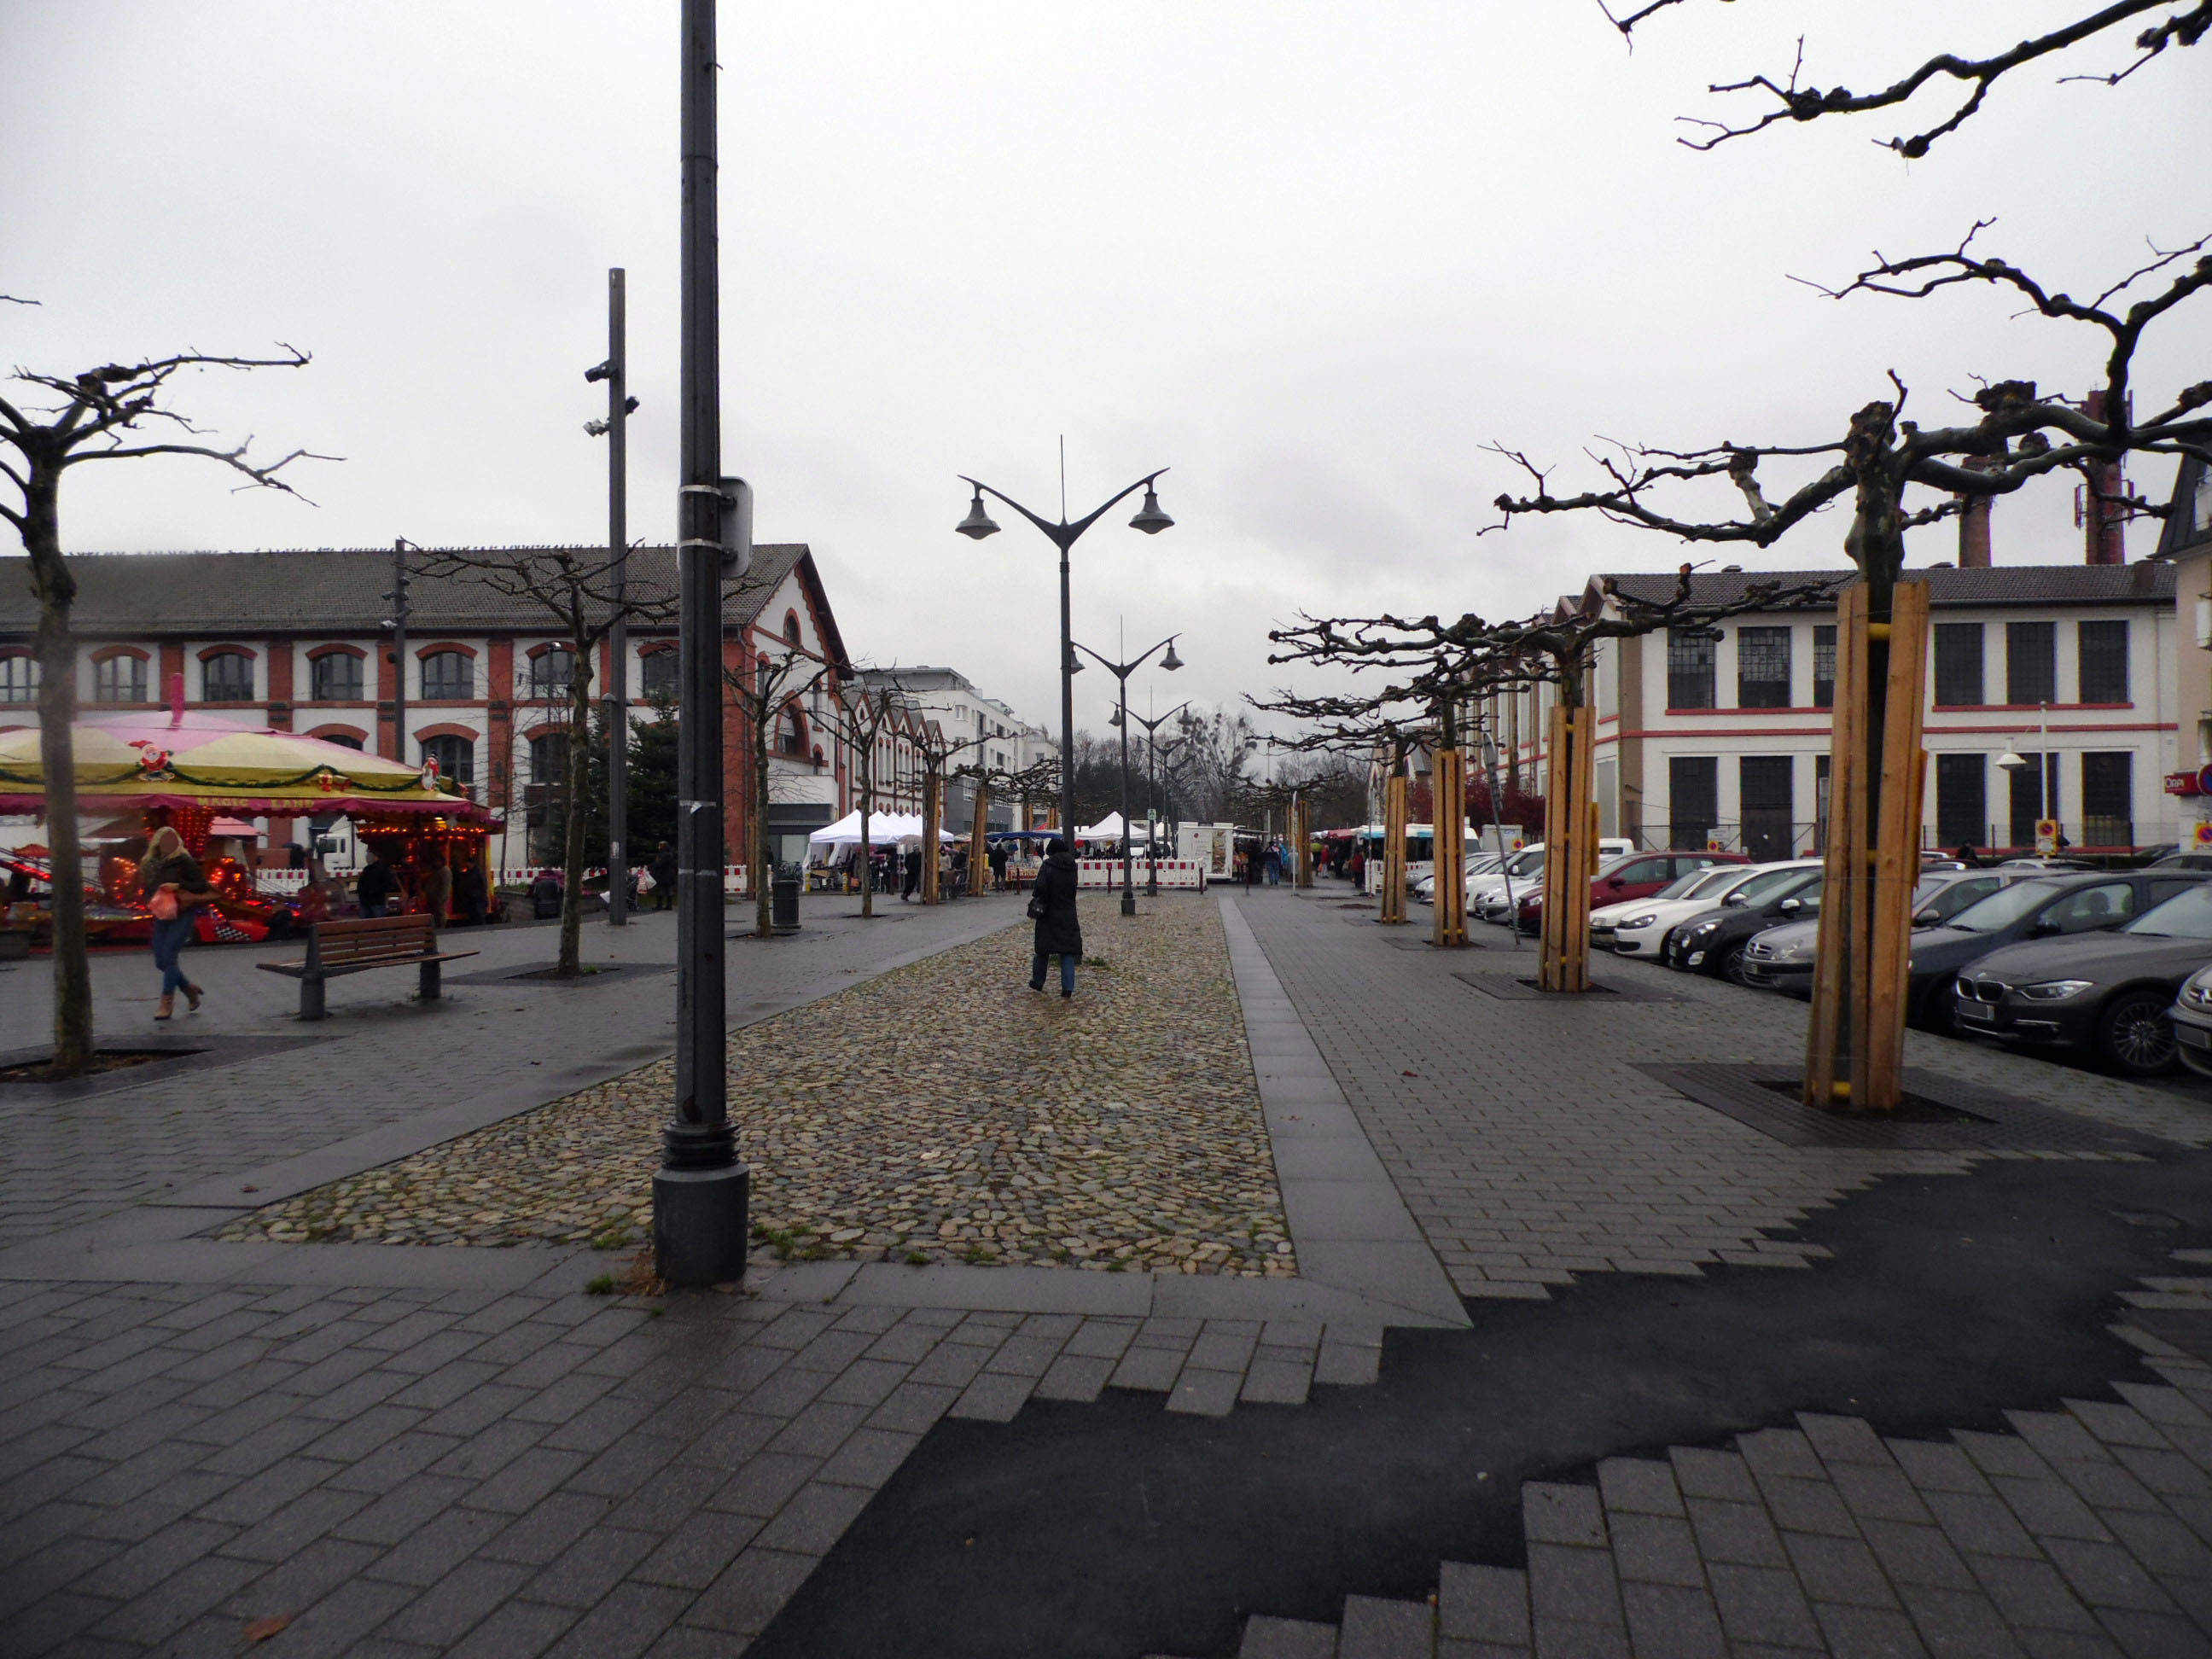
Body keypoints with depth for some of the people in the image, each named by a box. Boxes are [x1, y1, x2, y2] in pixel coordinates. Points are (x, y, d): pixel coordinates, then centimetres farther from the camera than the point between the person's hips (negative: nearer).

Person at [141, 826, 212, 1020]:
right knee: (160, 961, 7)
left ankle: (167, 1003, -5)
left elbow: (202, 886, -11)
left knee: (168, 956, -12)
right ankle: (189, 989, 28)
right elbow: (148, 888, 18)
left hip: (182, 916, -6)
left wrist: (178, 886, -22)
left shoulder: (185, 862, -9)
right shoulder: (152, 863, 8)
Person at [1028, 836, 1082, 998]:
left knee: (1043, 949, 12)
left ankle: (1038, 982, 24)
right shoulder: (1072, 866, 2)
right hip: (1068, 915, 3)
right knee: (1068, 951, 3)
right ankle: (1068, 988, -3)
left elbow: (1040, 888, -24)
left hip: (1049, 914, -3)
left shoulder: (1047, 866, -13)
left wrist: (1035, 896, -3)